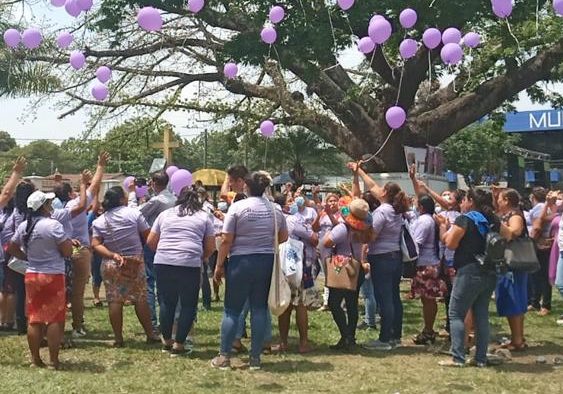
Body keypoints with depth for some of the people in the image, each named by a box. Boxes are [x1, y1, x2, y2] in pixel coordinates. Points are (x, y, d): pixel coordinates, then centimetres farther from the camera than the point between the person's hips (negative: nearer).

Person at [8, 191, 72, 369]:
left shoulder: (23, 226, 5)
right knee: (55, 318, 1)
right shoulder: (53, 225, -16)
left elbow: (12, 249, 15)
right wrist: (68, 239, 3)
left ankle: (36, 359, 17)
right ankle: (54, 360, 2)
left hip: (31, 276, 6)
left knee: (34, 318, 11)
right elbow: (67, 252, -15)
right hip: (53, 276, -6)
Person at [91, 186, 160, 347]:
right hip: (135, 262, -1)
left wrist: (113, 255, -13)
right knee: (140, 299, 6)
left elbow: (96, 245, -8)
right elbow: (147, 236, -4)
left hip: (111, 264, 1)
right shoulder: (134, 213, -5)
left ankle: (118, 339, 5)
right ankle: (150, 335, 12)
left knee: (114, 300, 3)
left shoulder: (99, 221, 3)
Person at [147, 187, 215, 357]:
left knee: (167, 302, 15)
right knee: (188, 304, 8)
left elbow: (150, 242, 17)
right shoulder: (204, 217, 14)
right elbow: (210, 247, 12)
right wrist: (201, 258, 30)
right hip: (190, 264, -2)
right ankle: (178, 344, 6)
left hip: (163, 262, 3)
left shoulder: (165, 214, 18)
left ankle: (167, 340, 25)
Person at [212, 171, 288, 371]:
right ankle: (255, 358, 11)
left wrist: (219, 265, -2)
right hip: (267, 262, 3)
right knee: (260, 309, 8)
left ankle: (224, 357, 8)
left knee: (232, 309, 5)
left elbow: (226, 240, -10)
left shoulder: (238, 207, -9)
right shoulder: (275, 210, 2)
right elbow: (283, 237, 13)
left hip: (241, 262, -3)